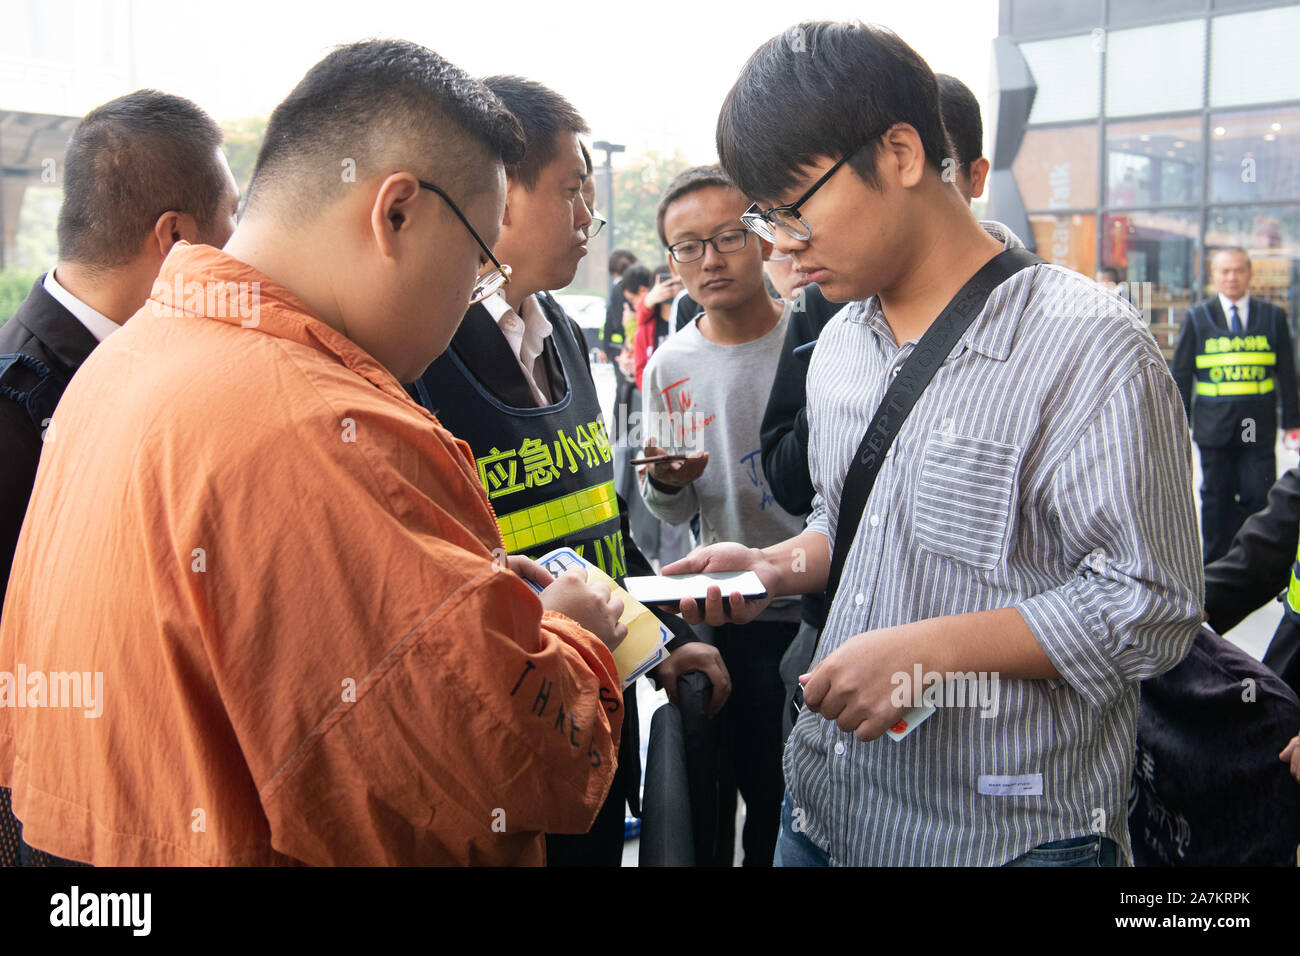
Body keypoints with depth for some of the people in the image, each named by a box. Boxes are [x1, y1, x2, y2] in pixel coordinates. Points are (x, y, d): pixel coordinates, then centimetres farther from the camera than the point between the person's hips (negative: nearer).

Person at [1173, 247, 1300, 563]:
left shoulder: (1273, 317, 8)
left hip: (1258, 427, 0)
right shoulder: (1197, 318, 6)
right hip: (1214, 426, 0)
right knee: (1216, 497, 6)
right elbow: (1181, 376, 7)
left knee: (1258, 496, -4)